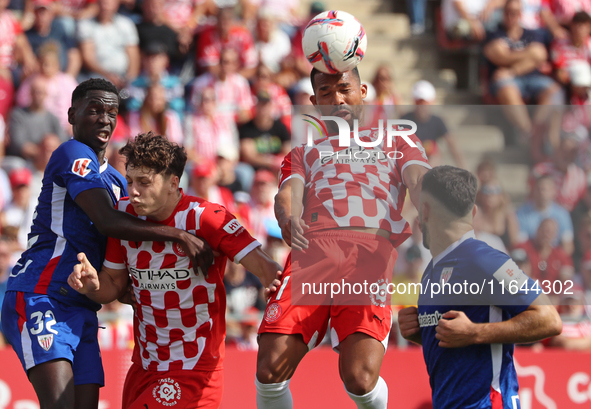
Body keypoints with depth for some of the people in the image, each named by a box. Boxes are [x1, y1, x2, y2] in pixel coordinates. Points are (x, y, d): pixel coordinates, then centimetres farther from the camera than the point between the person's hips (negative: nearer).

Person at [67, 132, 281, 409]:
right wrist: (92, 284, -14)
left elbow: (263, 266, -22)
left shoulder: (206, 218, -15)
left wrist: (276, 282, -46)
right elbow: (113, 286, 9)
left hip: (194, 373, -7)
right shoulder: (124, 213, 2)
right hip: (143, 369, 7)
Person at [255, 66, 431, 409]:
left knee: (360, 378, -22)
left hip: (373, 250, -2)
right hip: (312, 249, 2)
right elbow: (288, 194, 13)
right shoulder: (304, 152, 33)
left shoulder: (396, 140, 30)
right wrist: (289, 219, -14)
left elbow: (420, 182, 11)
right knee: (270, 371, -17)